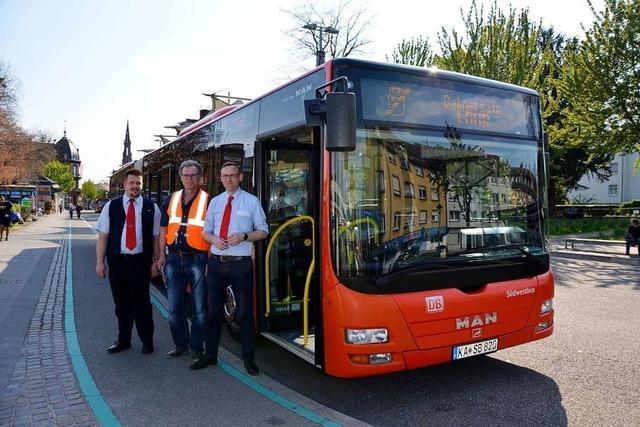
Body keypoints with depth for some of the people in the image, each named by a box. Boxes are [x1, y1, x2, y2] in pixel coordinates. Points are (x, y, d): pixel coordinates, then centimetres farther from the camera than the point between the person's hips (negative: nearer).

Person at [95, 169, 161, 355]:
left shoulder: (151, 208, 1)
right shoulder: (111, 206, 4)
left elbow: (156, 237, 2)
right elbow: (103, 236, 3)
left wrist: (156, 261, -2)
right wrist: (100, 262, -2)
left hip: (141, 262, -2)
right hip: (117, 262, 2)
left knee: (142, 303, 3)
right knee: (121, 303, 14)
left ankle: (147, 341, 19)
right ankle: (123, 340, 30)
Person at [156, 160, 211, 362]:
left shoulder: (208, 201, -5)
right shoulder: (171, 200, 10)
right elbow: (164, 229, 14)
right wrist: (162, 255, 8)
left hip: (197, 260, -4)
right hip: (173, 259, 5)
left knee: (199, 308, 5)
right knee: (174, 307, 12)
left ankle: (196, 347, 18)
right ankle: (180, 345, 27)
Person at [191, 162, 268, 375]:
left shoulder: (251, 201, -1)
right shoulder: (215, 202, 11)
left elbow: (263, 231, 1)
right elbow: (206, 231, 15)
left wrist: (244, 236, -16)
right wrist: (214, 239, -7)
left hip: (241, 264, -4)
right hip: (216, 262, 4)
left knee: (245, 313, 4)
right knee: (213, 311, 13)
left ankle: (249, 359, 17)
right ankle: (210, 355, 28)